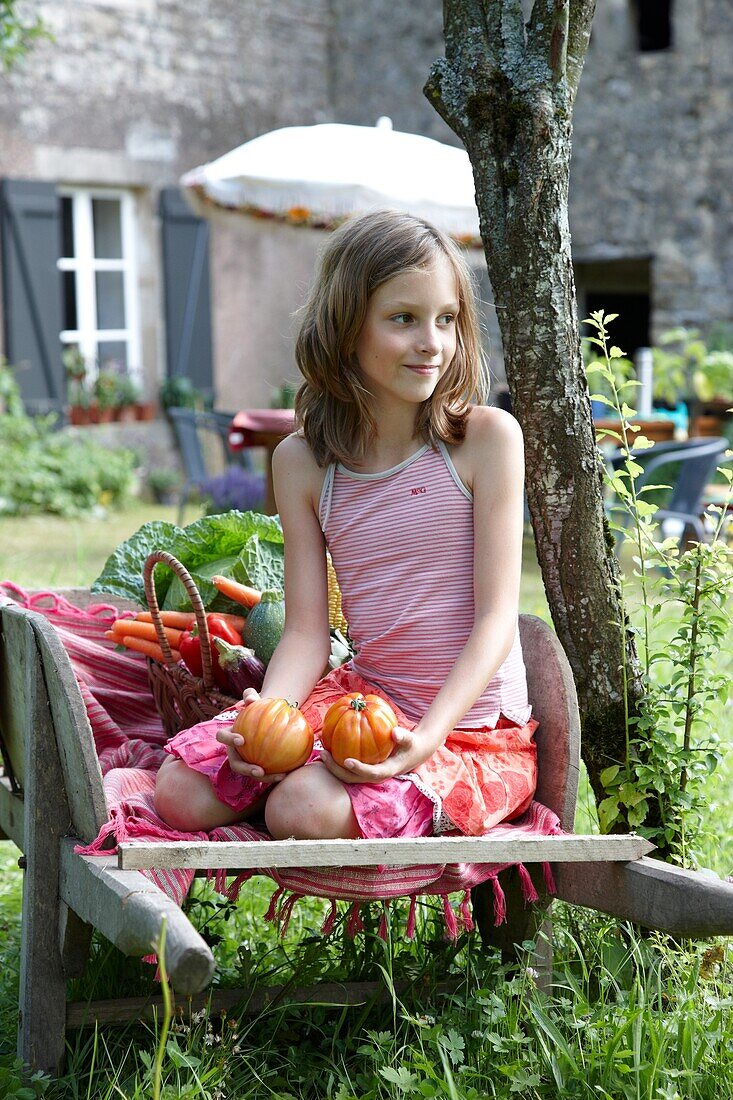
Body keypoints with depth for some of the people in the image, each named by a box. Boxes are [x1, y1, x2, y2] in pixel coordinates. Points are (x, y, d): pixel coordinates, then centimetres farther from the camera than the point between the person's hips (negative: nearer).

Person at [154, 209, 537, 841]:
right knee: (181, 794, -11)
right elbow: (307, 632, -2)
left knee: (305, 810, -28)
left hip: (472, 724, -4)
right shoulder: (302, 462, 1)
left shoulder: (486, 438, -10)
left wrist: (429, 736, -27)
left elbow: (497, 617, -12)